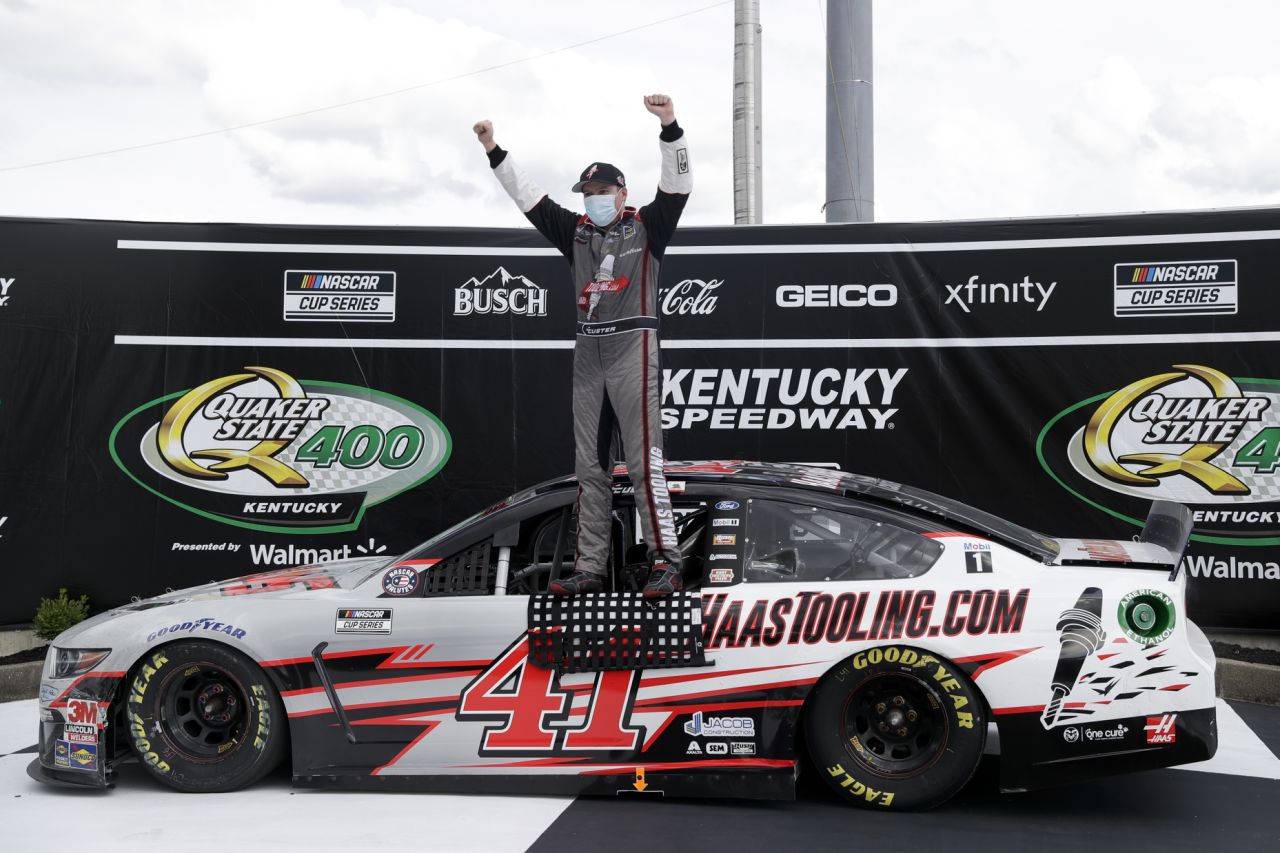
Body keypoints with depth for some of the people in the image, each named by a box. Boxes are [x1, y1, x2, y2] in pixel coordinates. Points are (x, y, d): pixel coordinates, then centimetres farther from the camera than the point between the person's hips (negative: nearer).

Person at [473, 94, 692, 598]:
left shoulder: (647, 226, 4)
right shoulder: (576, 232, 15)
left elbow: (677, 185, -9)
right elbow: (527, 197, 16)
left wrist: (670, 127, -20)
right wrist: (494, 151, 9)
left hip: (633, 349, -5)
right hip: (587, 354, 6)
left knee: (644, 461, -10)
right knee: (589, 466, 5)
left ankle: (665, 562, -7)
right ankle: (590, 569, 9)